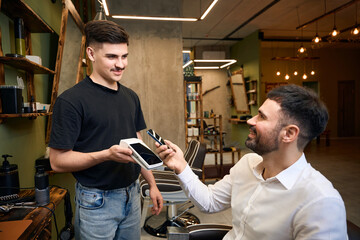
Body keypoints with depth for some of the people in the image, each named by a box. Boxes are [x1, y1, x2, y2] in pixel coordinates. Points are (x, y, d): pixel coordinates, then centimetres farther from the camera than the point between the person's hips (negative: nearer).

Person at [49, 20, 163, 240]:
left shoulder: (131, 97, 4)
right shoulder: (71, 100, -15)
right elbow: (58, 160, -15)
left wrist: (152, 183, 10)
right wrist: (107, 154, -28)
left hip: (131, 194, 6)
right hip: (97, 201, -5)